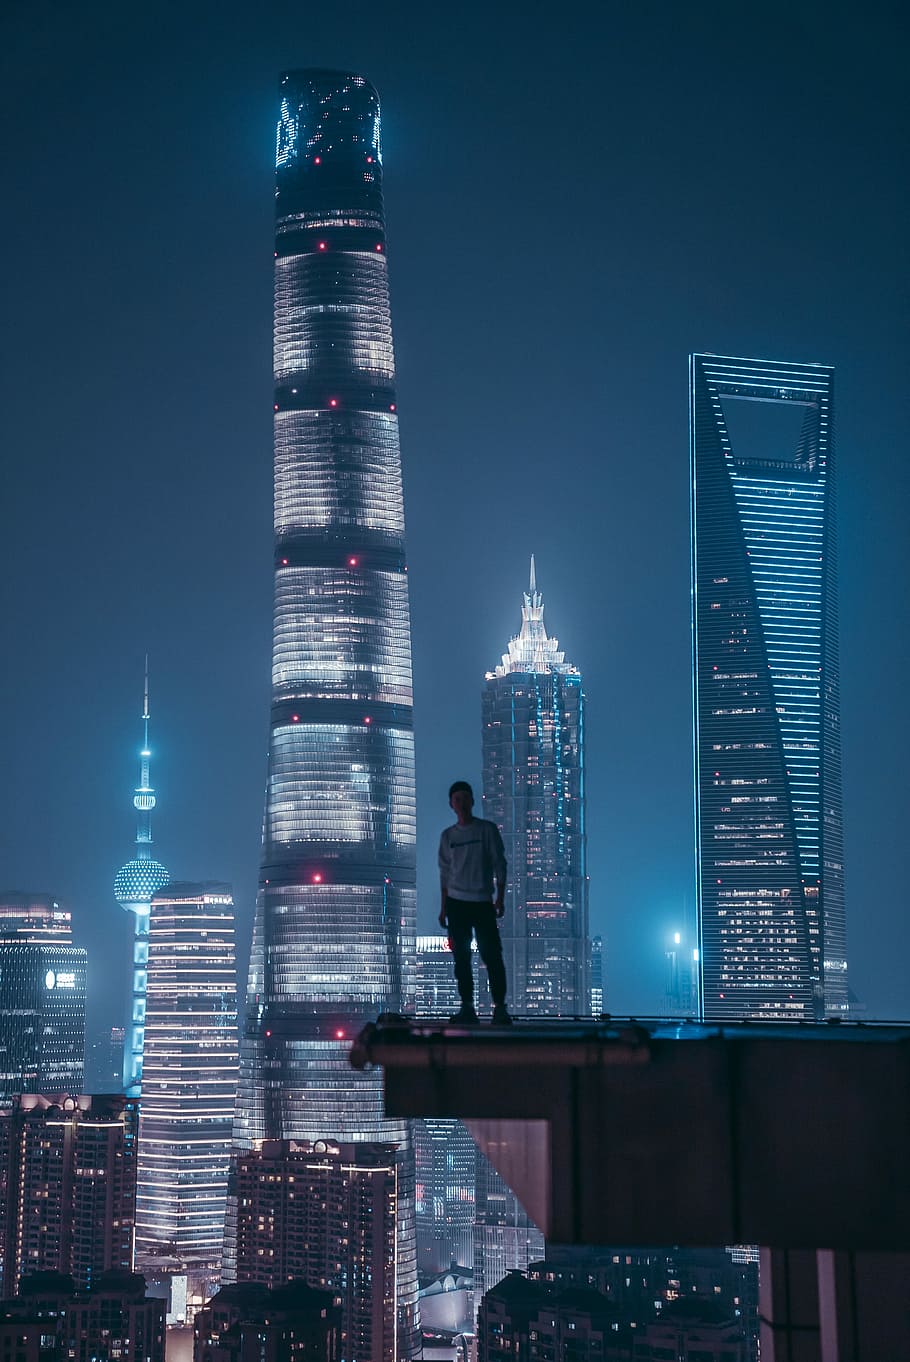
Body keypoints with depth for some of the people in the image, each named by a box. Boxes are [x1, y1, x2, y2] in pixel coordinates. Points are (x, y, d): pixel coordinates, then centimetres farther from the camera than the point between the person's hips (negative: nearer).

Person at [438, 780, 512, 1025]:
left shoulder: (487, 829, 3)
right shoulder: (448, 835, 11)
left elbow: (499, 863, 2)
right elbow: (445, 873, 14)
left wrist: (500, 897, -5)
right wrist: (443, 907, 10)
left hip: (483, 902, -3)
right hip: (456, 903, 3)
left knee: (492, 955, -9)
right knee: (462, 957, 1)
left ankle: (500, 1007, -9)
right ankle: (467, 1007, 4)